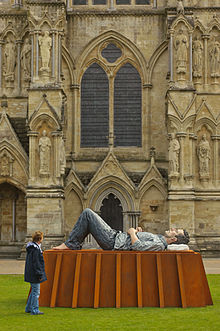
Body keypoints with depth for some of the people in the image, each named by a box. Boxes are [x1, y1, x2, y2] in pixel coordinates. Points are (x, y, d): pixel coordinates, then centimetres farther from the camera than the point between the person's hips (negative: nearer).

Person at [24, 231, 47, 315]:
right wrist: (39, 274, -18)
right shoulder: (35, 249, -20)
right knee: (36, 292, -3)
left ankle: (28, 308, 26)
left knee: (34, 291, 19)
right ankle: (34, 310, 1)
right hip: (34, 275, -10)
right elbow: (36, 263, -22)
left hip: (31, 275, 10)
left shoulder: (31, 248, 12)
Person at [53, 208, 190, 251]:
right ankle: (75, 246, 18)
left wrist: (132, 232, -14)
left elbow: (137, 246, -32)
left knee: (87, 213, -10)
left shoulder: (158, 245, -21)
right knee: (88, 215, 19)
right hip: (116, 235, 10)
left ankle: (70, 244, -2)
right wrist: (139, 232, 7)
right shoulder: (158, 238, 9)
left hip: (112, 242, -10)